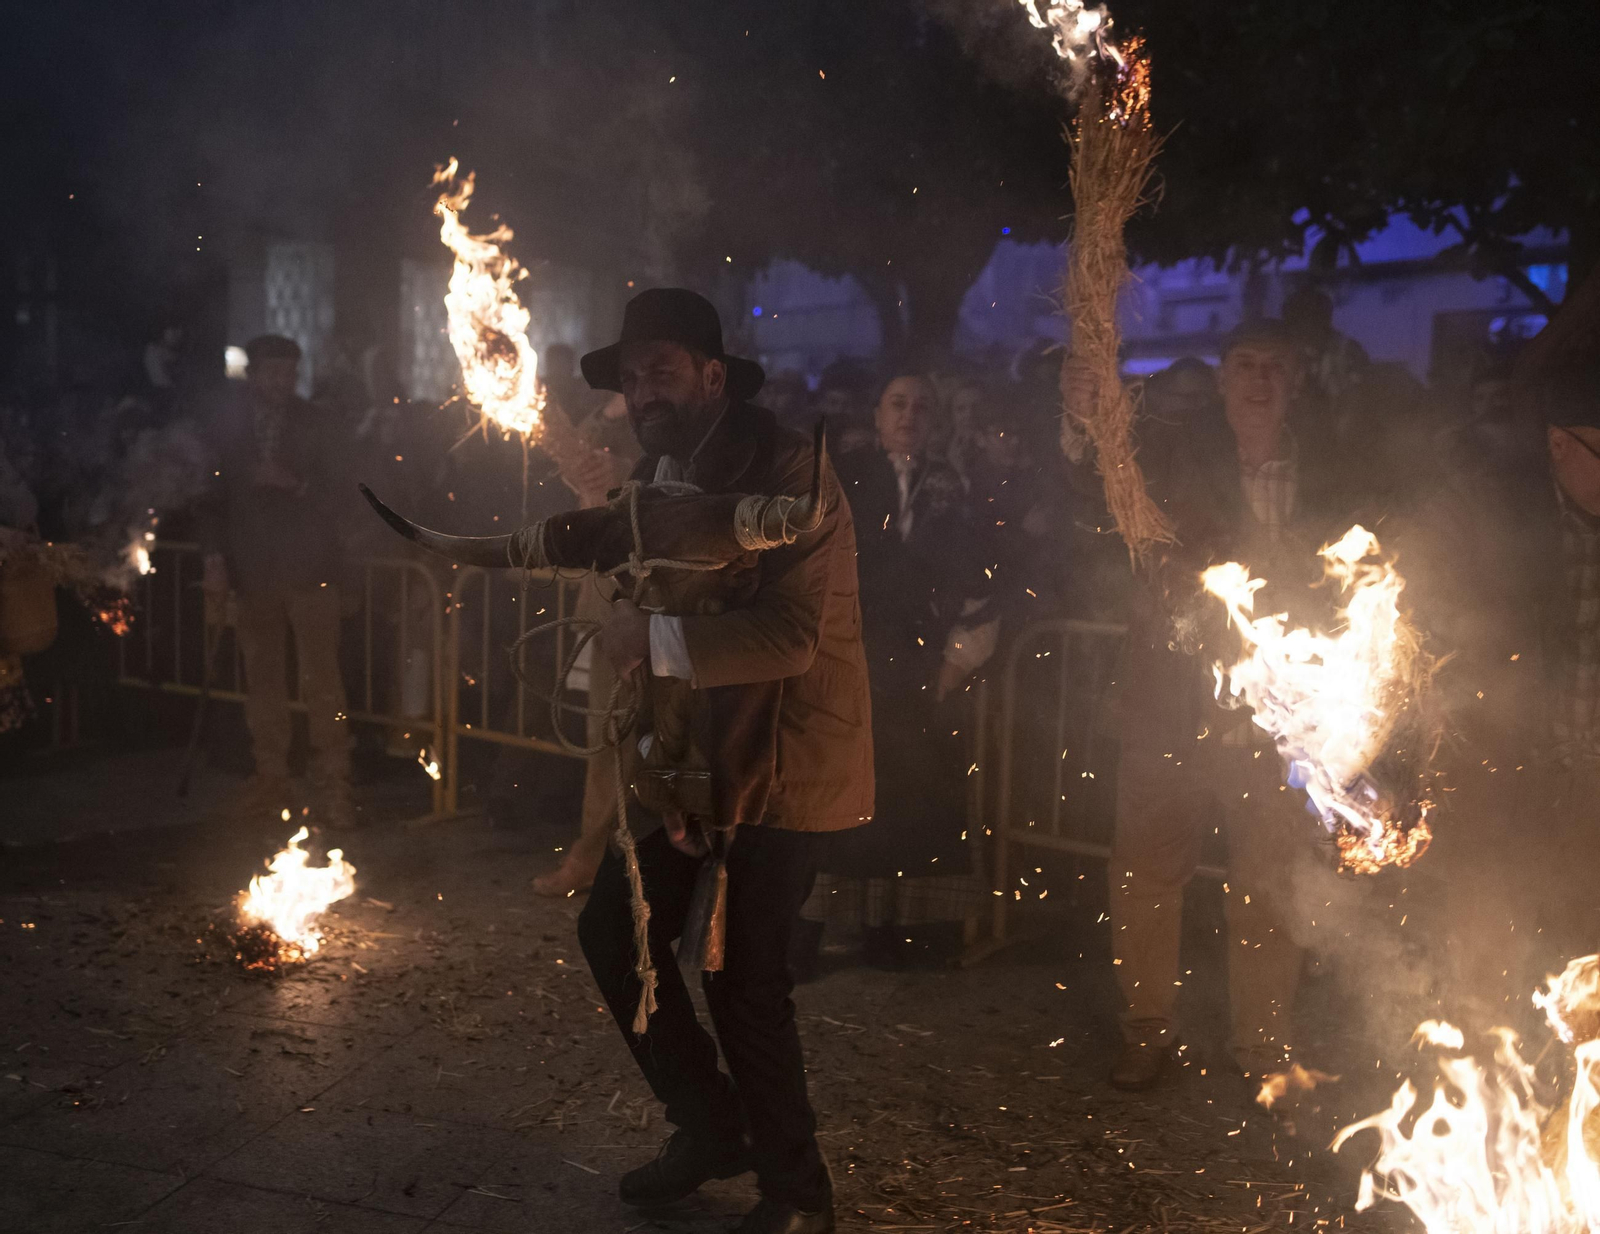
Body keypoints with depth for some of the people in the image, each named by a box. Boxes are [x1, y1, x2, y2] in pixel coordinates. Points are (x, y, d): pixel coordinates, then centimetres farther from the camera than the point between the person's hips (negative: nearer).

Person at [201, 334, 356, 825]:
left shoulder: (316, 426, 5)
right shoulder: (225, 427, 7)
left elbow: (334, 496, 3)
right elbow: (212, 496, 9)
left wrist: (296, 484, -15)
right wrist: (215, 558, 1)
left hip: (309, 568, -2)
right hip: (253, 569, 2)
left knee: (321, 679, -7)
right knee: (262, 678, 6)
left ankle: (332, 786, -3)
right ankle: (270, 779, 15)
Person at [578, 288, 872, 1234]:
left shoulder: (787, 471, -16)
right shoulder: (654, 477, 7)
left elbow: (794, 633, -26)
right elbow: (647, 638, 8)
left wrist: (657, 638, -30)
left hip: (784, 760, -8)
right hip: (697, 753, 8)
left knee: (745, 978, -3)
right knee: (617, 930, 10)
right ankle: (712, 1128, 32)